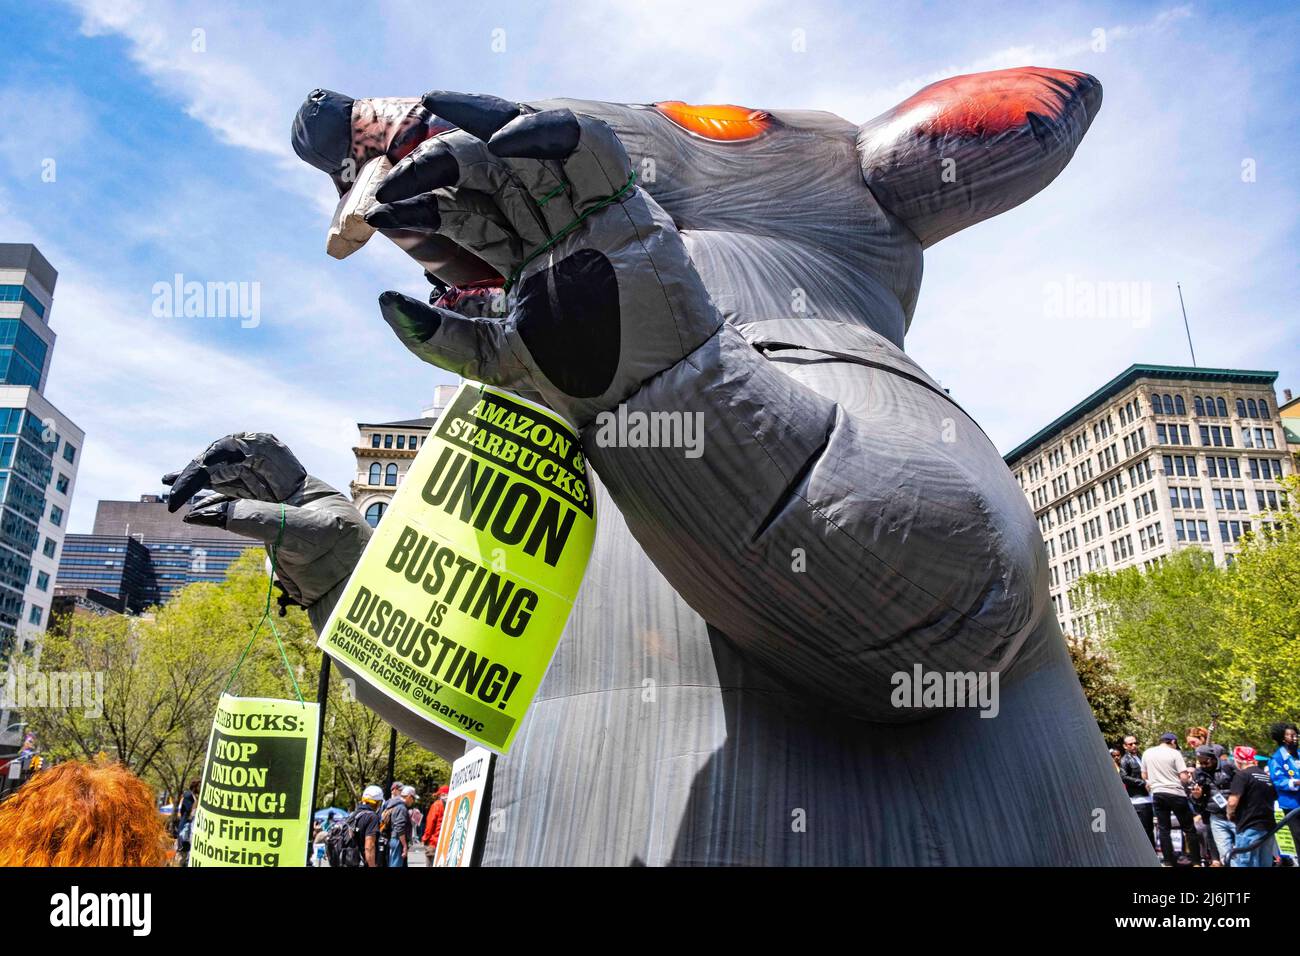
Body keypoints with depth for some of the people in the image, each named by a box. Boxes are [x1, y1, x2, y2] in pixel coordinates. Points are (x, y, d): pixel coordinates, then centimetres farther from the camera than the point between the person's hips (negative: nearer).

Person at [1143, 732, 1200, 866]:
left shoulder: (1147, 753, 6)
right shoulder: (1174, 753, -8)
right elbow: (1184, 777, -13)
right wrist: (1189, 777, 9)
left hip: (1157, 794, 4)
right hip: (1176, 794, -4)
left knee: (1164, 829, 9)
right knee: (1189, 829, 8)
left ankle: (1169, 861, 9)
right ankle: (1196, 860, 9)